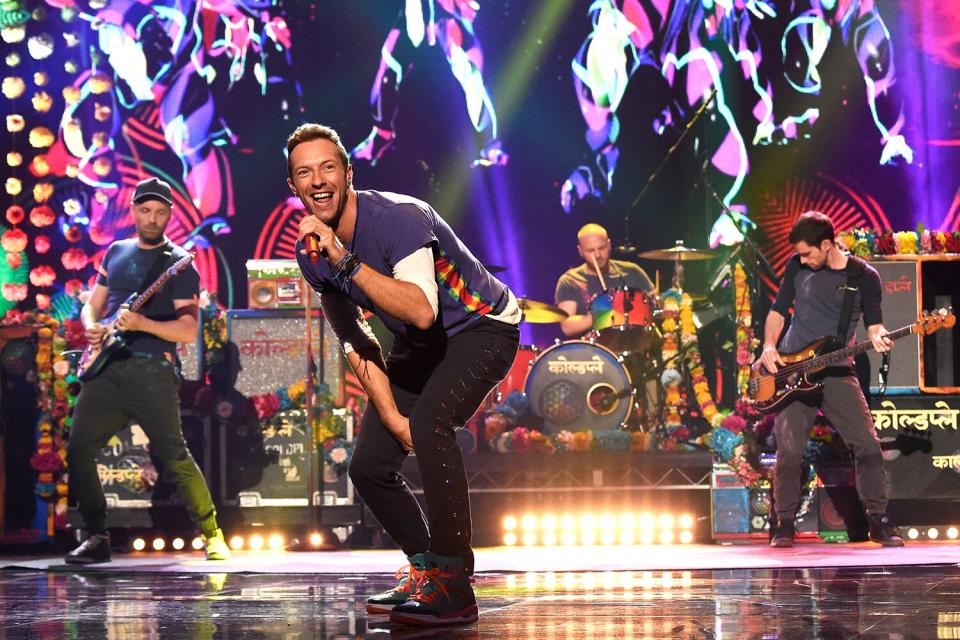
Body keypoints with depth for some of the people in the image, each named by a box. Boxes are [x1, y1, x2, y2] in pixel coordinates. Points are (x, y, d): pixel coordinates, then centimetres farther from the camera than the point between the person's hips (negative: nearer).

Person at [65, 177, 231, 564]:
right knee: (78, 450, -2)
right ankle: (96, 538, 10)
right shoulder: (115, 253, 18)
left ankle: (213, 537, 0)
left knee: (174, 456, -11)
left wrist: (141, 323, -22)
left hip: (150, 369, -5)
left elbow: (188, 331, -7)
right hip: (106, 368, 5)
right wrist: (92, 329, 1)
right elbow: (91, 306, 25)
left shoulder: (178, 264, 0)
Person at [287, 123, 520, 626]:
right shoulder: (311, 250, -8)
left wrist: (345, 261, -46)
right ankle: (425, 570, 27)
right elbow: (357, 345, -1)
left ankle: (453, 589, -31)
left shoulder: (397, 217, -29)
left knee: (429, 421, -34)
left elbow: (422, 311, -44)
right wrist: (392, 417, -11)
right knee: (368, 467, 2)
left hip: (482, 327, -8)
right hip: (418, 345, 8)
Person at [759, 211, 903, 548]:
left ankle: (878, 521, 1)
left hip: (837, 371, 0)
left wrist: (878, 339, -21)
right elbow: (778, 310, 11)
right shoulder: (797, 266, 3)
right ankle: (784, 525, 2)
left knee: (867, 444, -9)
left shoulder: (864, 276, -1)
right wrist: (769, 346, -5)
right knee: (789, 448, -9)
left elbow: (874, 323, 3)